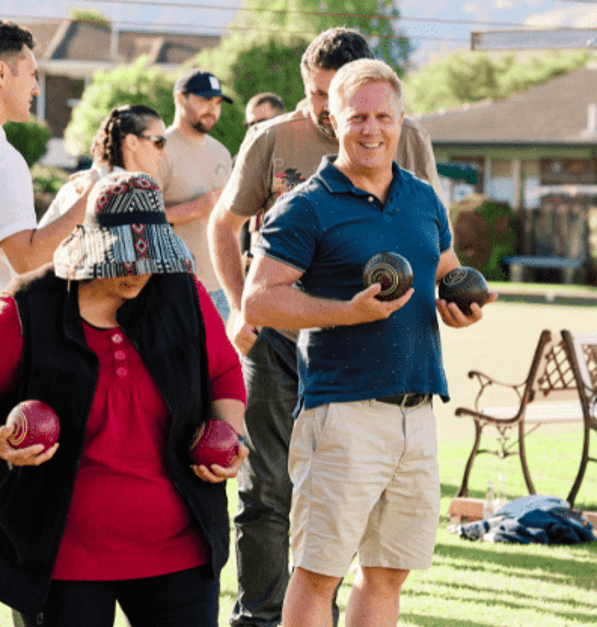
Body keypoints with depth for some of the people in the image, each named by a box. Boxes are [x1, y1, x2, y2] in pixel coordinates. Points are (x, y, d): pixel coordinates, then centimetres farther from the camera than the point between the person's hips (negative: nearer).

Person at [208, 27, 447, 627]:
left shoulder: (407, 142, 1)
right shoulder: (271, 140, -1)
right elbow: (223, 224, 11)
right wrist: (241, 308, 1)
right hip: (276, 337, -1)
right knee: (267, 489, 1)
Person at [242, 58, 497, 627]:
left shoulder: (425, 200, 15)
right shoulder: (307, 207, -5)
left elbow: (448, 274, 29)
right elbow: (257, 301, -10)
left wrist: (459, 308, 5)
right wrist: (349, 312, -19)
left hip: (417, 409, 6)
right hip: (342, 407, -6)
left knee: (388, 571, 11)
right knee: (318, 571, -5)